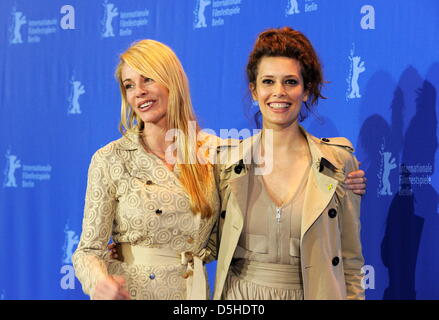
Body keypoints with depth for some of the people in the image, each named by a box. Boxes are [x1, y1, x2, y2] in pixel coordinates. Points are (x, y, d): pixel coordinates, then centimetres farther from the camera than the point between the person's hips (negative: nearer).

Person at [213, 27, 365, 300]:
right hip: (240, 295, 1)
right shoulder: (227, 162, -3)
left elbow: (351, 263, -1)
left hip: (312, 292, 0)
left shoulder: (339, 162, -5)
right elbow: (219, 245, 7)